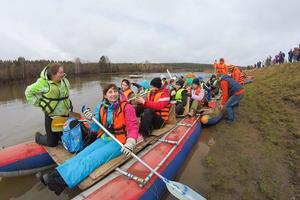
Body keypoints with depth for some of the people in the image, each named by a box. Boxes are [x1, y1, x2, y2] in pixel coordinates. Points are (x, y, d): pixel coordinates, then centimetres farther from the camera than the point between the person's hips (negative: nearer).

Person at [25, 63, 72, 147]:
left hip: (66, 114, 5)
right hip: (52, 116, -5)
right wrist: (39, 103, -8)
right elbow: (29, 92, -3)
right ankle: (38, 137, 38)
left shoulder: (64, 80, 1)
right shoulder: (43, 83, -15)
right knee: (52, 143, 8)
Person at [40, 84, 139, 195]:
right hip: (103, 139, 6)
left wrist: (130, 143, -31)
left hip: (118, 142, -5)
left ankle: (62, 181, -25)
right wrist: (91, 120, -14)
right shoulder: (100, 107, 4)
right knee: (83, 154, -12)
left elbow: (132, 127, -15)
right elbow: (96, 129, 6)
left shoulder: (126, 107, -12)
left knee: (92, 159, -20)